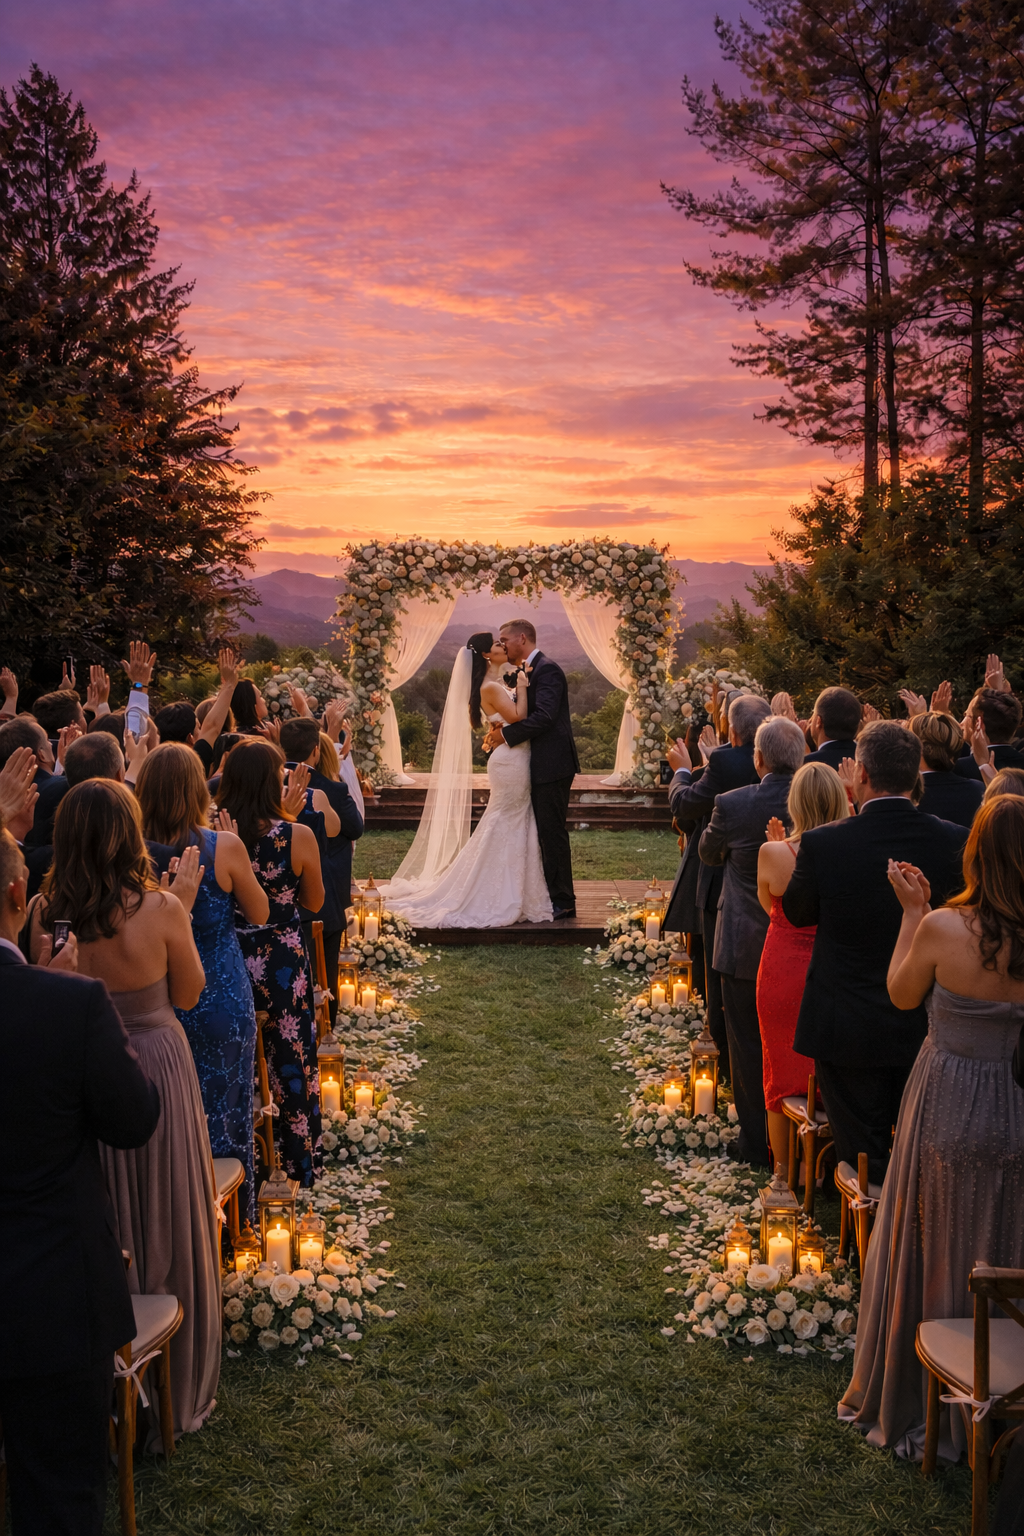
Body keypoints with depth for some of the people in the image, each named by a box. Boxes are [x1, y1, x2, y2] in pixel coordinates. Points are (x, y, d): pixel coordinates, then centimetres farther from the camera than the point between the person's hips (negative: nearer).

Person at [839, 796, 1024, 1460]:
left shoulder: (944, 928, -21)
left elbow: (902, 996, -3)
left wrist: (912, 912, 2)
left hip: (950, 1114, -2)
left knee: (929, 1255, 16)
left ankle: (909, 1405, 33)